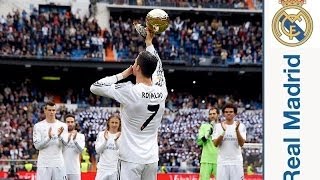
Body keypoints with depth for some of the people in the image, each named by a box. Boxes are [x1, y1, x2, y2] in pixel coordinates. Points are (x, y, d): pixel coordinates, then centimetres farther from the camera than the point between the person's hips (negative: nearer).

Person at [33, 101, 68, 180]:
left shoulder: (62, 126, 6)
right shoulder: (38, 126, 2)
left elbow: (65, 143, -7)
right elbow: (37, 145, -5)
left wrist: (60, 135, -28)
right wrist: (48, 138, -22)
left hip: (59, 164, 2)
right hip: (43, 164, -2)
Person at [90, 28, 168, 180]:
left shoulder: (129, 91, -14)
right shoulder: (161, 91, 0)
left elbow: (94, 87, -3)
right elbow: (157, 67, 22)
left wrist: (122, 75, 3)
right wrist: (149, 42, 30)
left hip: (131, 159, -5)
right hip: (152, 159, 5)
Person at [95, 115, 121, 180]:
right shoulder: (102, 134, 5)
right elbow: (98, 150, 0)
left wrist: (117, 141, -19)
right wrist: (105, 140, -13)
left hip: (116, 169, -1)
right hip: (103, 168, 1)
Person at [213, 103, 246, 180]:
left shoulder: (241, 126, 3)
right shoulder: (218, 126, 4)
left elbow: (241, 143, -7)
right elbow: (215, 144, -5)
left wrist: (237, 130, -21)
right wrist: (223, 131, -19)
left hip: (236, 162, 0)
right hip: (222, 162, 0)